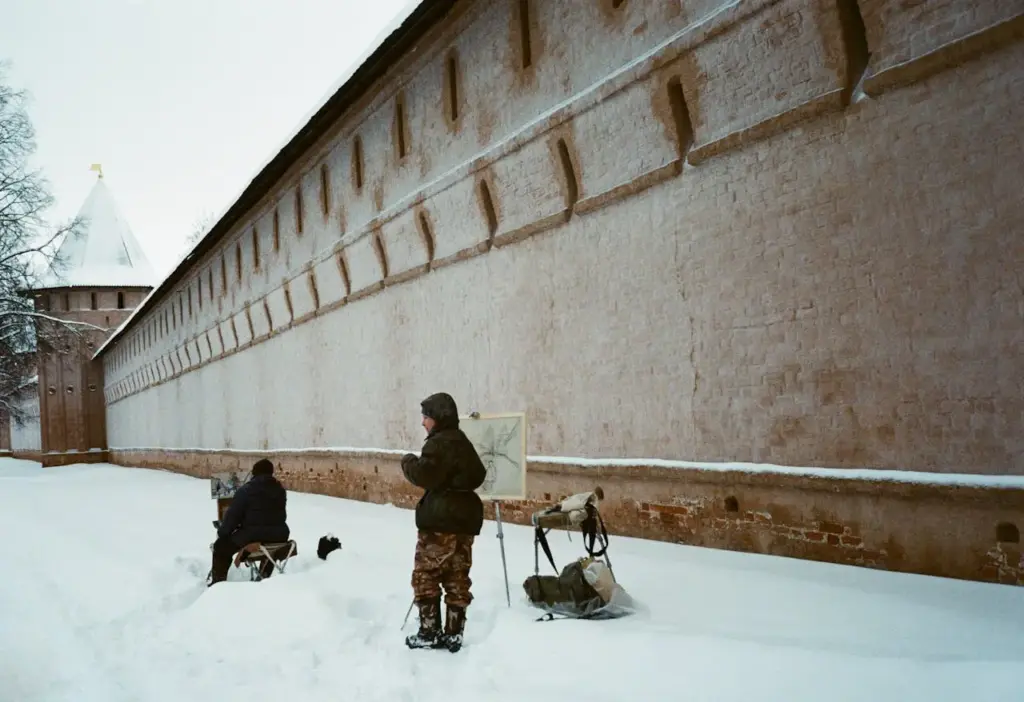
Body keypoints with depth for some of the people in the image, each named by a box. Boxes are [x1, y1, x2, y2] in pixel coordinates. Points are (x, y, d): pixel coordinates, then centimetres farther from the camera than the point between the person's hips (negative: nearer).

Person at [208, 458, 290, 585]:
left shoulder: (246, 490, -7)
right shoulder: (280, 489, 10)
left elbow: (233, 515, -5)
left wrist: (222, 532, 10)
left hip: (252, 536, -5)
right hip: (279, 536, 5)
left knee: (221, 546, 15)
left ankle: (218, 582, 14)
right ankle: (264, 577, 42)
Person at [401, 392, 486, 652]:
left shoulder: (439, 443, -12)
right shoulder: (463, 443, 18)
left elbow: (423, 475, -21)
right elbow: (478, 476, 25)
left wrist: (408, 461, -3)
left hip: (439, 521, -9)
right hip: (464, 519, 9)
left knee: (425, 577, 2)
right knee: (457, 579, 9)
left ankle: (429, 633, 4)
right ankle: (453, 634, 11)